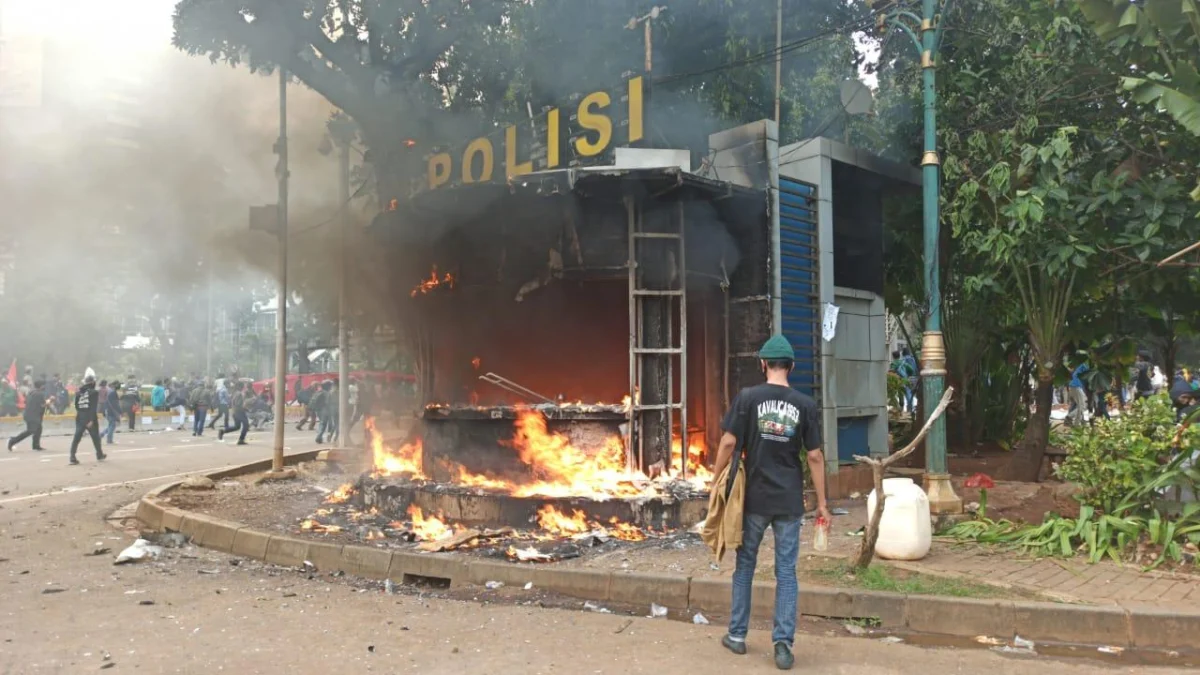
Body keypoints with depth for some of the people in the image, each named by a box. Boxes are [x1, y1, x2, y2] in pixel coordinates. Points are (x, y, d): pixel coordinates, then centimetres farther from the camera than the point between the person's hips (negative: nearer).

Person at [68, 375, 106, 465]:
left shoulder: (78, 392, 9)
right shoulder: (93, 392, -8)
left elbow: (76, 406, 14)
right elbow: (93, 408, -17)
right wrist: (91, 420, -20)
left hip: (80, 418, 4)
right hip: (90, 419, -4)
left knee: (77, 438, 1)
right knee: (95, 437, 12)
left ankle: (72, 457, -10)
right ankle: (99, 455, 25)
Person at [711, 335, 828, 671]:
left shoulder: (747, 397, -6)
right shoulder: (805, 405, -1)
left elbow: (728, 443, -9)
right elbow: (815, 457, -1)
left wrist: (716, 481, 5)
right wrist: (821, 502, 6)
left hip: (754, 497, -1)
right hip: (789, 501, 1)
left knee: (745, 564, 14)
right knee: (786, 571, 7)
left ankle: (737, 635, 24)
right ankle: (783, 644, 5)